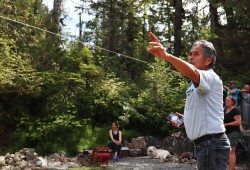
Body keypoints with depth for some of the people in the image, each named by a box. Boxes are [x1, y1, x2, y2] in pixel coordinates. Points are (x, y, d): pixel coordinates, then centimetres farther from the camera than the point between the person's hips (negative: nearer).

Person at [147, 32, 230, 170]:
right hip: (204, 144, 10)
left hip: (211, 144, -10)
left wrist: (166, 56, -50)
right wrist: (186, 120, 12)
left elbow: (193, 73, -38)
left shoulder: (210, 77, -13)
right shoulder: (197, 84, 20)